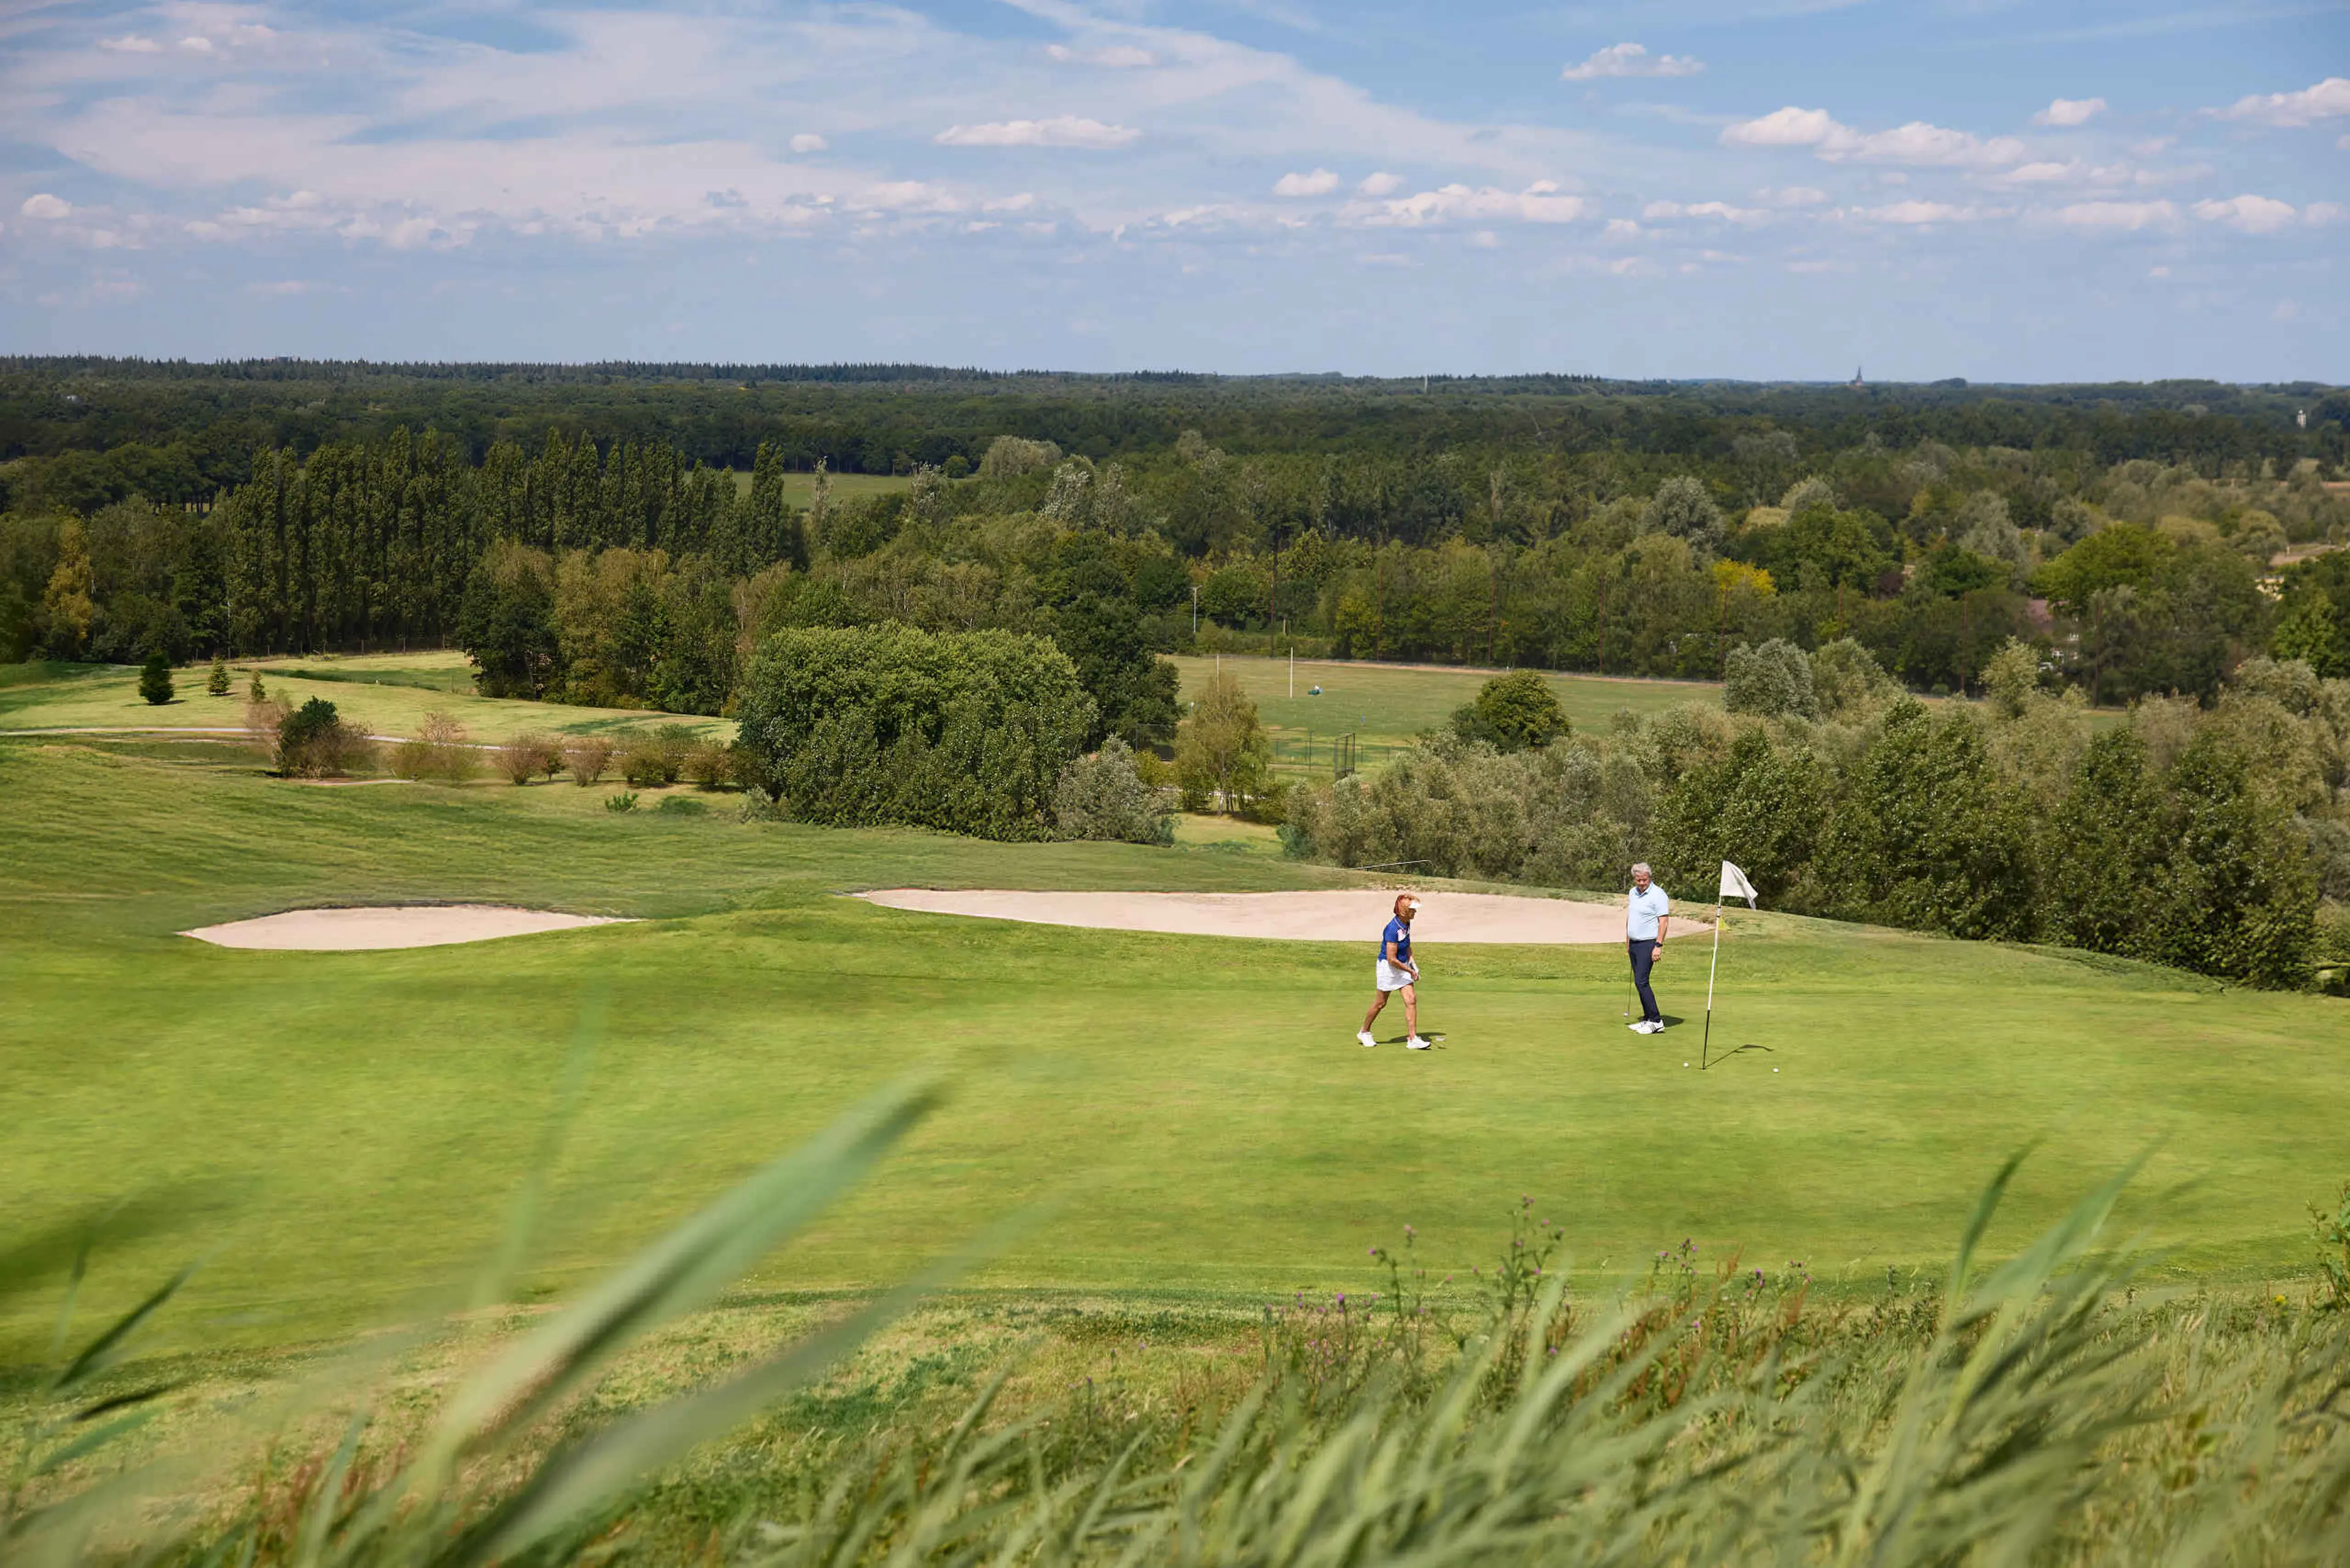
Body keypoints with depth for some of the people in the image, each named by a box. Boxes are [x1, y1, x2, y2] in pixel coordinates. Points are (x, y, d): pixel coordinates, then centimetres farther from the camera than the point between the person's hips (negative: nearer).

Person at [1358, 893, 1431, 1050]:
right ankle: (1364, 1032, 29)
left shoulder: (1407, 923, 0)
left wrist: (1413, 963, 7)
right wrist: (1410, 971, -15)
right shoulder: (1393, 929, -27)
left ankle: (1412, 1039, -3)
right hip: (1388, 967, -7)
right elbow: (1392, 960, -25)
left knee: (1411, 999, -4)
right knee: (1381, 1002, 8)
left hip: (1403, 965, 7)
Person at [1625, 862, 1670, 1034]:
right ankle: (1648, 1020, 13)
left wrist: (1659, 946, -21)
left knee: (1641, 981, -15)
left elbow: (1664, 921, -16)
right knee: (1639, 982, 8)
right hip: (1634, 943, 8)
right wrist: (1627, 941, 20)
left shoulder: (1658, 895, -13)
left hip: (1648, 944, -8)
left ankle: (1656, 1020, -13)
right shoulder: (1633, 892, 12)